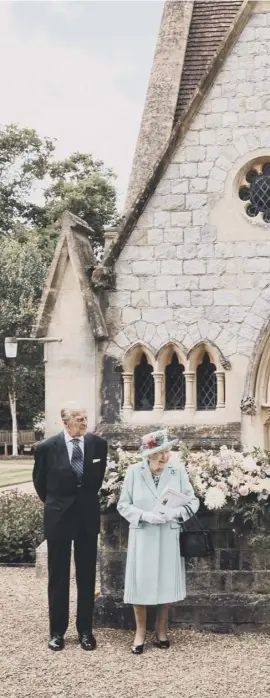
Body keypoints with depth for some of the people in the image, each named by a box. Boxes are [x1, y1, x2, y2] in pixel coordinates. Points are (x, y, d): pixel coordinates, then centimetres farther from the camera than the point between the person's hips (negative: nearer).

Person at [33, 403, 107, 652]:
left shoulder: (98, 444, -5)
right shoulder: (47, 447, -12)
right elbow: (39, 481, 5)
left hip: (88, 516, 2)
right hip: (58, 517, -2)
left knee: (87, 575, 9)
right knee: (58, 576, 7)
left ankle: (85, 630, 20)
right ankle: (57, 631, 18)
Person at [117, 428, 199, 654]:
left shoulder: (178, 470, -6)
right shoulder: (134, 471, -6)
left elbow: (193, 501, -2)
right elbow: (123, 505, -2)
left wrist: (175, 512, -21)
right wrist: (144, 515, -18)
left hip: (169, 536, 1)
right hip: (142, 536, -1)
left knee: (166, 583, 9)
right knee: (140, 584, 3)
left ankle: (161, 631, 27)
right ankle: (140, 633, 19)